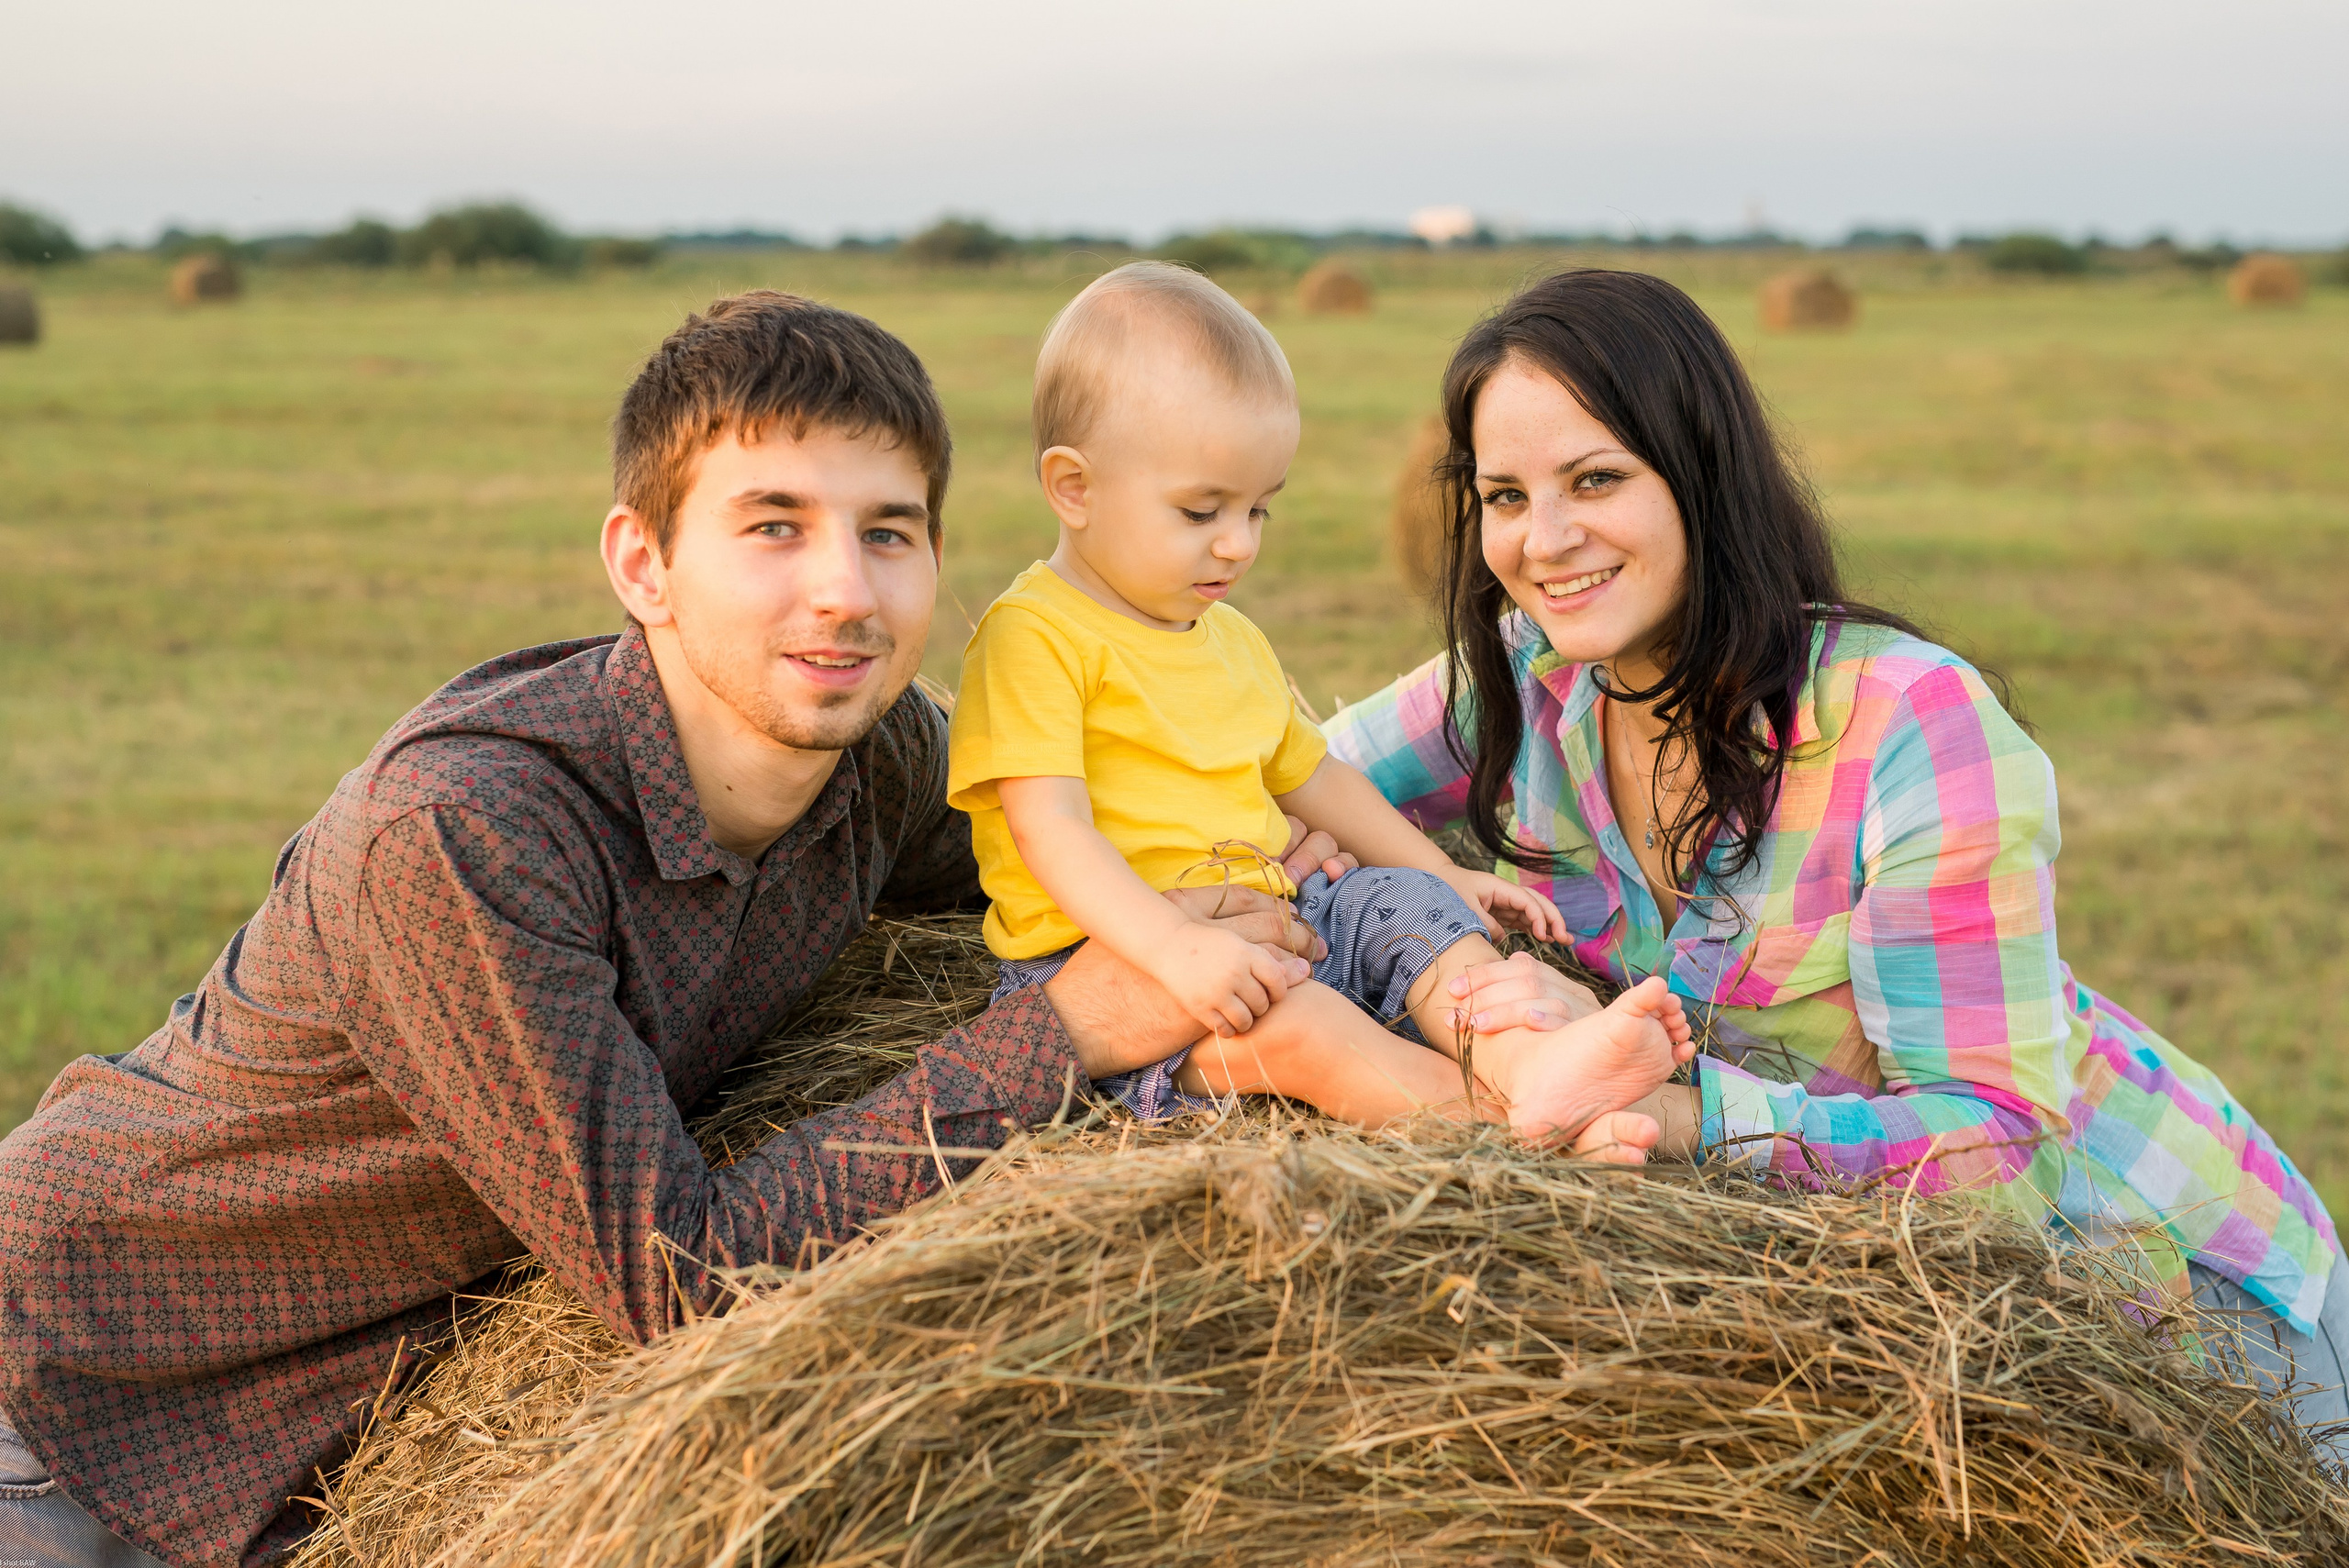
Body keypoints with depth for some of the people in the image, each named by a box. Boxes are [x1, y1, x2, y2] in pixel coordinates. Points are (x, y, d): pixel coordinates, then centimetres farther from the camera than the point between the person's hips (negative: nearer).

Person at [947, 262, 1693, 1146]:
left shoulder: (1229, 640, 20)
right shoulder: (1034, 637, -10)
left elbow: (1308, 775, 32)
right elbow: (1051, 831, -22)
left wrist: (1446, 877, 25)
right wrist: (1174, 946, -35)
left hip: (1257, 929, 9)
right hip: (1108, 959, -9)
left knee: (1406, 903, -8)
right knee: (1281, 1022, -32)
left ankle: (1524, 1059, -34)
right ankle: (1515, 1119, -40)